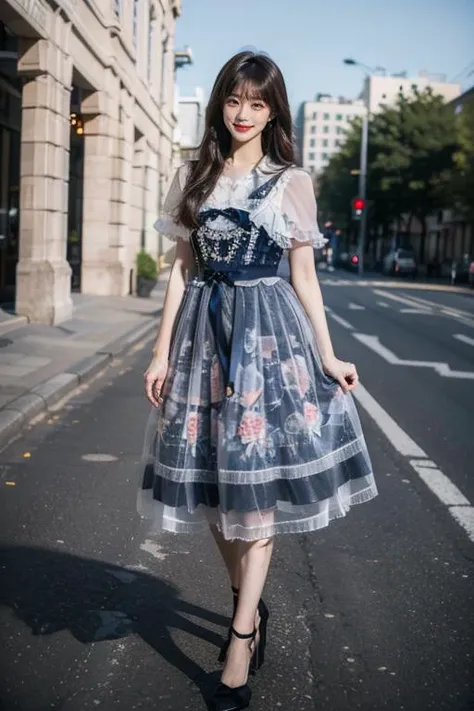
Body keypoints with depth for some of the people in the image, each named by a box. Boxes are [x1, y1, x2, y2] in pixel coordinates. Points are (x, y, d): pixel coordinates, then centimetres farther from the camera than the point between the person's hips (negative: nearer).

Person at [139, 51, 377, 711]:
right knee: (212, 481, 8)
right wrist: (163, 351, 3)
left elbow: (304, 275, 4)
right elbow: (183, 267, 8)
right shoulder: (192, 177, 9)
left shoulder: (292, 182, 3)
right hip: (204, 330, 3)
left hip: (270, 332, -3)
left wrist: (328, 357, -1)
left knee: (256, 482, -4)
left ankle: (240, 642, 3)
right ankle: (250, 604, 29)